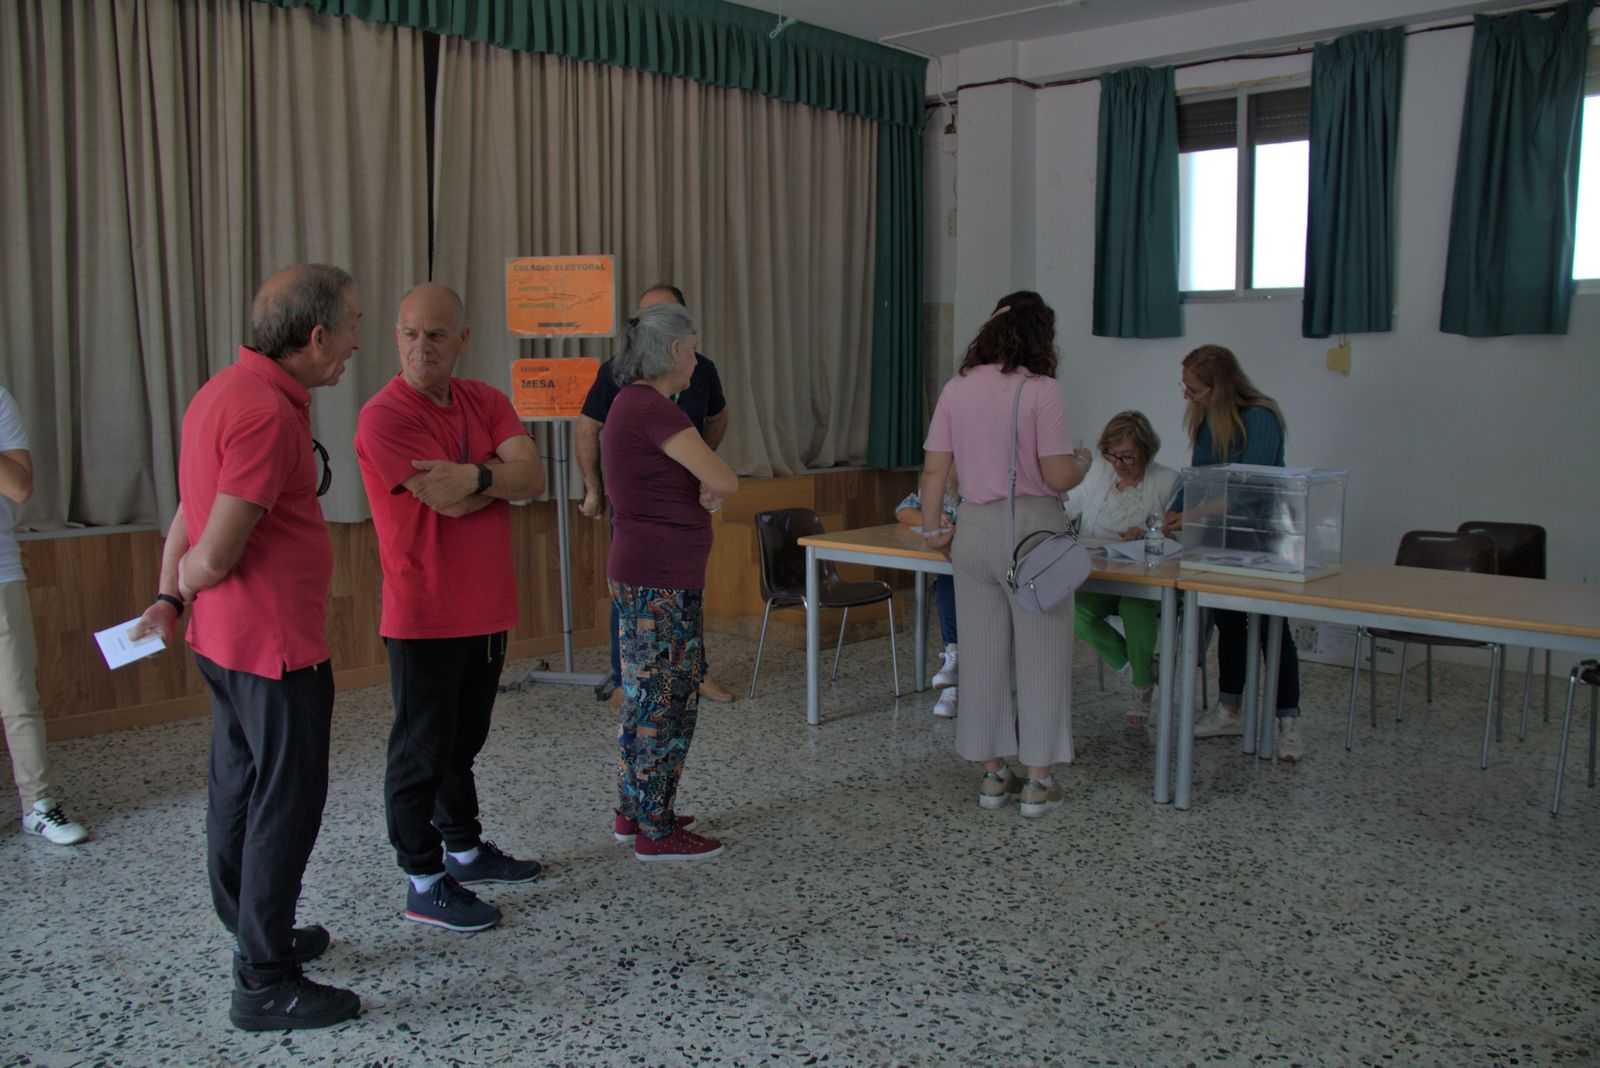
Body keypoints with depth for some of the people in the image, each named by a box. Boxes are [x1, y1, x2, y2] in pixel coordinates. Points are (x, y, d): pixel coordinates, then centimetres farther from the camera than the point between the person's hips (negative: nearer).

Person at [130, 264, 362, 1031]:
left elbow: (190, 515, 13)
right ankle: (265, 983, 11)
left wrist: (168, 598, 14)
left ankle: (260, 936, 35)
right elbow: (215, 555, -24)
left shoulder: (227, 391, 10)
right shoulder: (268, 413, -23)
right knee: (287, 803, 0)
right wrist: (184, 586, -4)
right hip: (276, 643, -10)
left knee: (238, 790, 19)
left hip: (225, 636, 10)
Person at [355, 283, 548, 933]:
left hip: (487, 610, 7)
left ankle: (465, 849, 37)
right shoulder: (385, 416, -15)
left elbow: (534, 478, -7)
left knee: (464, 741, 21)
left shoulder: (484, 401, 6)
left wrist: (477, 475, -23)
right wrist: (503, 474, -7)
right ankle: (424, 884, 15)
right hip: (424, 616, -7)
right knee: (422, 752, 4)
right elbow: (450, 501, -22)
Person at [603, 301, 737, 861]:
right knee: (664, 700, -1)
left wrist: (703, 494, -2)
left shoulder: (631, 402, 13)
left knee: (643, 694, 18)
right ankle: (656, 831, 9)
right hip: (661, 581, -10)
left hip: (640, 575, 10)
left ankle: (634, 812, 29)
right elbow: (723, 480, -22)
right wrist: (711, 489, 0)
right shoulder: (653, 408, -19)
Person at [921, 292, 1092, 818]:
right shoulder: (1040, 390, -10)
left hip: (975, 530, 5)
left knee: (982, 654, 12)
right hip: (1032, 530, -5)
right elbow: (1059, 476, -14)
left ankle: (993, 773, 22)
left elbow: (934, 467, 4)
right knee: (1041, 655, 6)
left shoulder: (957, 388, 4)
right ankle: (1038, 780, 13)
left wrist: (932, 528, 13)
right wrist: (1084, 461, 7)